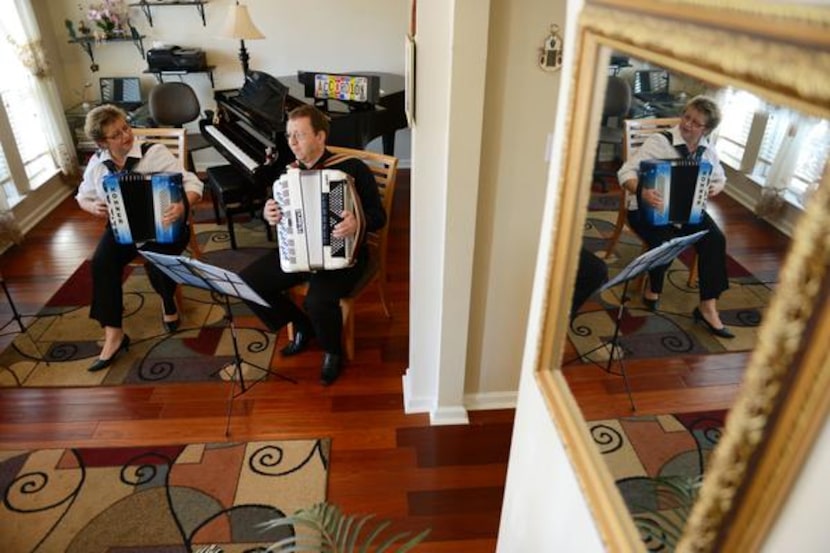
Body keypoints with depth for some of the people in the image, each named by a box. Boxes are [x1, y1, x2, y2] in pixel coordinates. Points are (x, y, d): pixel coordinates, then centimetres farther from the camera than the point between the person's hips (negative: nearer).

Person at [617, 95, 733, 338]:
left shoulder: (707, 149, 4)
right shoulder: (660, 141, -15)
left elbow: (719, 178, 20)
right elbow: (626, 172, -24)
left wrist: (715, 188, -6)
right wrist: (642, 192, -44)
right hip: (648, 208, -5)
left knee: (715, 240, -18)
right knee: (666, 242, -31)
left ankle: (707, 307, -10)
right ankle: (653, 287, 4)